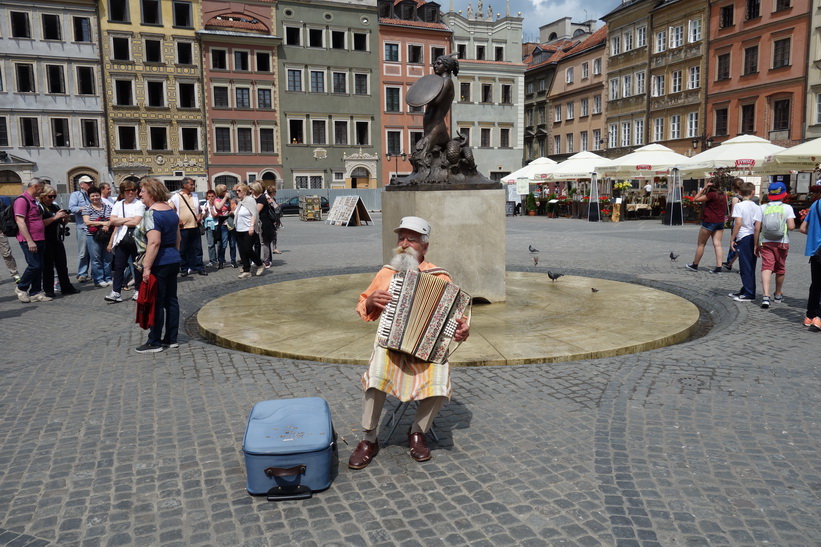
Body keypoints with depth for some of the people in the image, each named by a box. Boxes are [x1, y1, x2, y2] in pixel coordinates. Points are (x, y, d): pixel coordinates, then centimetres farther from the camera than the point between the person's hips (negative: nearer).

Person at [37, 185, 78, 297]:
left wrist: (66, 218, 3)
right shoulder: (39, 207, -6)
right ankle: (48, 290, 5)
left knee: (62, 265, 9)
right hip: (46, 241, -7)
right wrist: (55, 217, -22)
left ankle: (66, 287, 16)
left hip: (57, 240, 7)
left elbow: (62, 223, 23)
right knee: (48, 266, -2)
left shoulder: (55, 207, 14)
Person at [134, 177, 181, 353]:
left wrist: (147, 267, -22)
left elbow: (154, 242, -24)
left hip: (159, 264, -9)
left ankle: (154, 342, 8)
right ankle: (171, 339, 17)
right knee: (171, 300, 11)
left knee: (156, 303, 0)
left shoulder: (151, 214, -16)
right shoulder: (171, 211, 9)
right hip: (174, 261, 9)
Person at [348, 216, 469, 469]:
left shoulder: (440, 277, 3)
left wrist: (462, 329, -15)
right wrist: (371, 301, -4)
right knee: (377, 376, -31)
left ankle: (417, 432, 1)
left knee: (439, 384, -30)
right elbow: (364, 308, 19)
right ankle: (369, 439, -8)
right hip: (390, 345, 1)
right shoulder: (387, 273, 10)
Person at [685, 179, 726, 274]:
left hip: (709, 221, -7)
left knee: (701, 244, 5)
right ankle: (718, 267, -6)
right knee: (717, 244, 2)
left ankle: (695, 265, 15)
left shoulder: (711, 195, -15)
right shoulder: (723, 196, 9)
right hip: (720, 222, 7)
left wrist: (703, 189, -8)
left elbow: (695, 199, -14)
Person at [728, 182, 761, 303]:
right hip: (753, 238, 6)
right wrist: (756, 243, 3)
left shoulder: (739, 206, -9)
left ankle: (749, 294, -2)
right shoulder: (756, 207, 4)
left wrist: (732, 238, -11)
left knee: (745, 266, -3)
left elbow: (738, 223, -17)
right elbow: (758, 225, 0)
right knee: (750, 266, 13)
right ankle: (745, 291, 24)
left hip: (743, 237, -6)